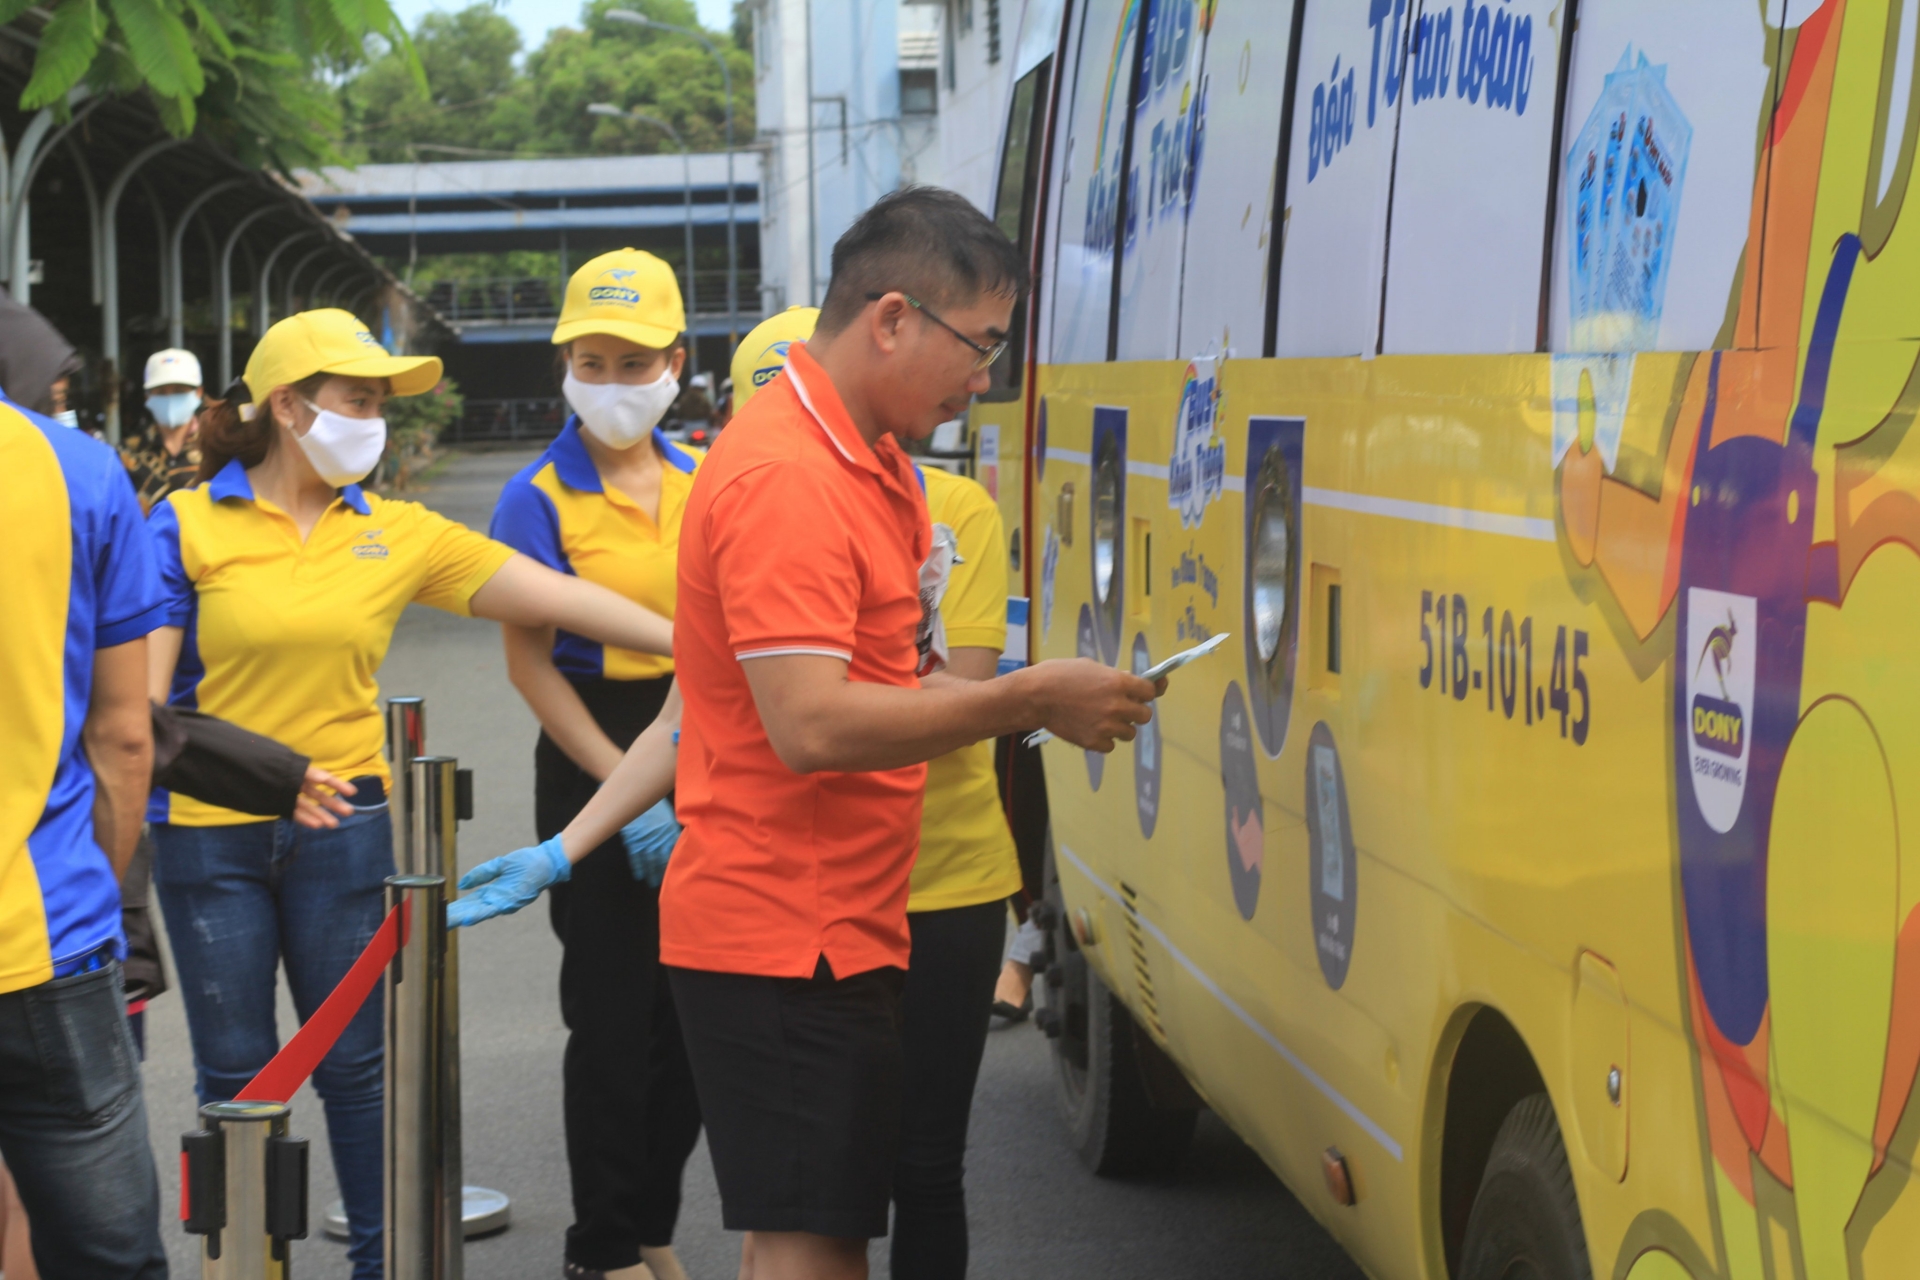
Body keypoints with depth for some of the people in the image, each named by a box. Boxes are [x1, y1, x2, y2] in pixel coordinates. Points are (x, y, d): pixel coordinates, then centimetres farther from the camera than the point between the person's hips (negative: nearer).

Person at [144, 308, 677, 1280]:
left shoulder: (397, 535, 2)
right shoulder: (188, 526, -4)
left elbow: (560, 598, -2)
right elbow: (142, 689, -4)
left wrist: (700, 647, -8)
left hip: (343, 826, 2)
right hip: (208, 834, -2)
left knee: (358, 1062, 6)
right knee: (235, 1072, 7)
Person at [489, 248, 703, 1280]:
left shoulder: (703, 481, 6)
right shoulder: (540, 498, -8)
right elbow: (530, 663, -10)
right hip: (592, 762, -5)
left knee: (695, 1014, 11)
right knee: (612, 1015, 1)